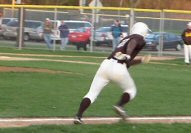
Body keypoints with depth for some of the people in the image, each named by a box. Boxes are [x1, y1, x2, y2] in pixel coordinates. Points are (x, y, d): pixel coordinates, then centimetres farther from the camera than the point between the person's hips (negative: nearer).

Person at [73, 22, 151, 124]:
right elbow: (132, 43, -16)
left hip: (106, 64, 6)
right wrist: (128, 54, -32)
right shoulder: (140, 39, 9)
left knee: (92, 93, 3)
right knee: (131, 90, 21)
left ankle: (78, 116, -11)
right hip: (119, 69, -6)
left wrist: (141, 60, 42)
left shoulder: (125, 39, 30)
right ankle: (120, 105, -4)